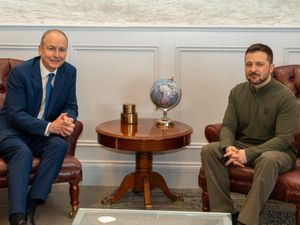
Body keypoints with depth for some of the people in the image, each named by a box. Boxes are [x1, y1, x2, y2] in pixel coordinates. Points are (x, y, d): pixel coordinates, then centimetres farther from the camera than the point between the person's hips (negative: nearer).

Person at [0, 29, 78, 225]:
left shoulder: (69, 72, -1)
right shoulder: (20, 72, -16)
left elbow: (71, 107, 5)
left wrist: (67, 119, -21)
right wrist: (49, 127, -31)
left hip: (44, 135, 4)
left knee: (60, 145, -27)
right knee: (22, 152, -34)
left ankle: (31, 207, -28)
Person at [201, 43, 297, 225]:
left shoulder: (285, 97, -14)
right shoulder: (238, 92, 2)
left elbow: (284, 138, -20)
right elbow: (228, 126, 1)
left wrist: (249, 153, -30)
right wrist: (228, 147, -23)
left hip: (278, 151, -5)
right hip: (242, 146, 5)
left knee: (268, 160, -40)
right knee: (209, 150, -20)